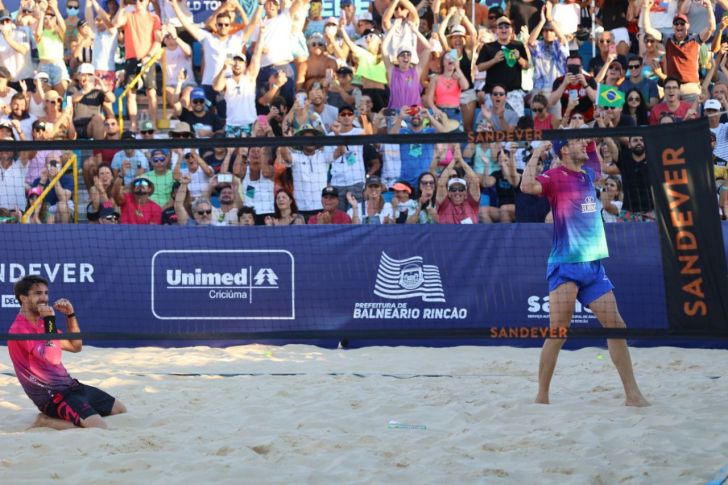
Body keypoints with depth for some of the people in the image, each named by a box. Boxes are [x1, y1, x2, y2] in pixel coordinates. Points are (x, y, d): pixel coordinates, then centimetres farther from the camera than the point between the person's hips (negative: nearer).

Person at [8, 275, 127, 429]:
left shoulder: (41, 324, 13)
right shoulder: (19, 330, -18)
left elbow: (75, 347, 18)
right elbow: (53, 358, -28)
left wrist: (70, 315, 6)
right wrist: (50, 322, -25)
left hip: (70, 386, 10)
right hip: (53, 397, -10)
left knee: (121, 410, 17)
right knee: (100, 429, -27)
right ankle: (46, 421, -9)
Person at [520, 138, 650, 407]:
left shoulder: (587, 175, 14)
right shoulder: (555, 177, -7)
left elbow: (598, 170, 39)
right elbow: (527, 186, -28)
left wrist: (592, 144, 25)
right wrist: (537, 152, -19)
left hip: (594, 265, 7)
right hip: (565, 266, -7)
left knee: (616, 325, 3)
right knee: (558, 332, -8)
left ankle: (633, 394, 7)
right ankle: (542, 397, -1)